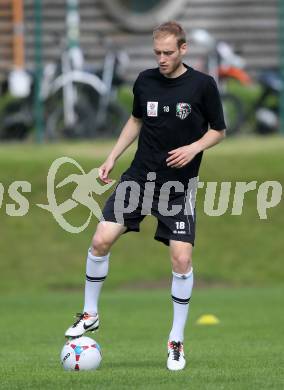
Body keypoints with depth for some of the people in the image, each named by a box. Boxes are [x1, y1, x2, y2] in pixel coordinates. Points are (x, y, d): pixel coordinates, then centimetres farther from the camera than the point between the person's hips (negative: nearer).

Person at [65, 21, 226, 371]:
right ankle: (90, 314, 13)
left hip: (178, 182, -3)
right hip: (140, 176, 3)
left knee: (181, 259, -12)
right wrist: (112, 158, 12)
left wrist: (194, 148, -17)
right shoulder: (145, 81, 1)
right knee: (101, 240, -8)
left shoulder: (203, 85, -9)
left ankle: (176, 341, 4)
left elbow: (218, 130, 1)